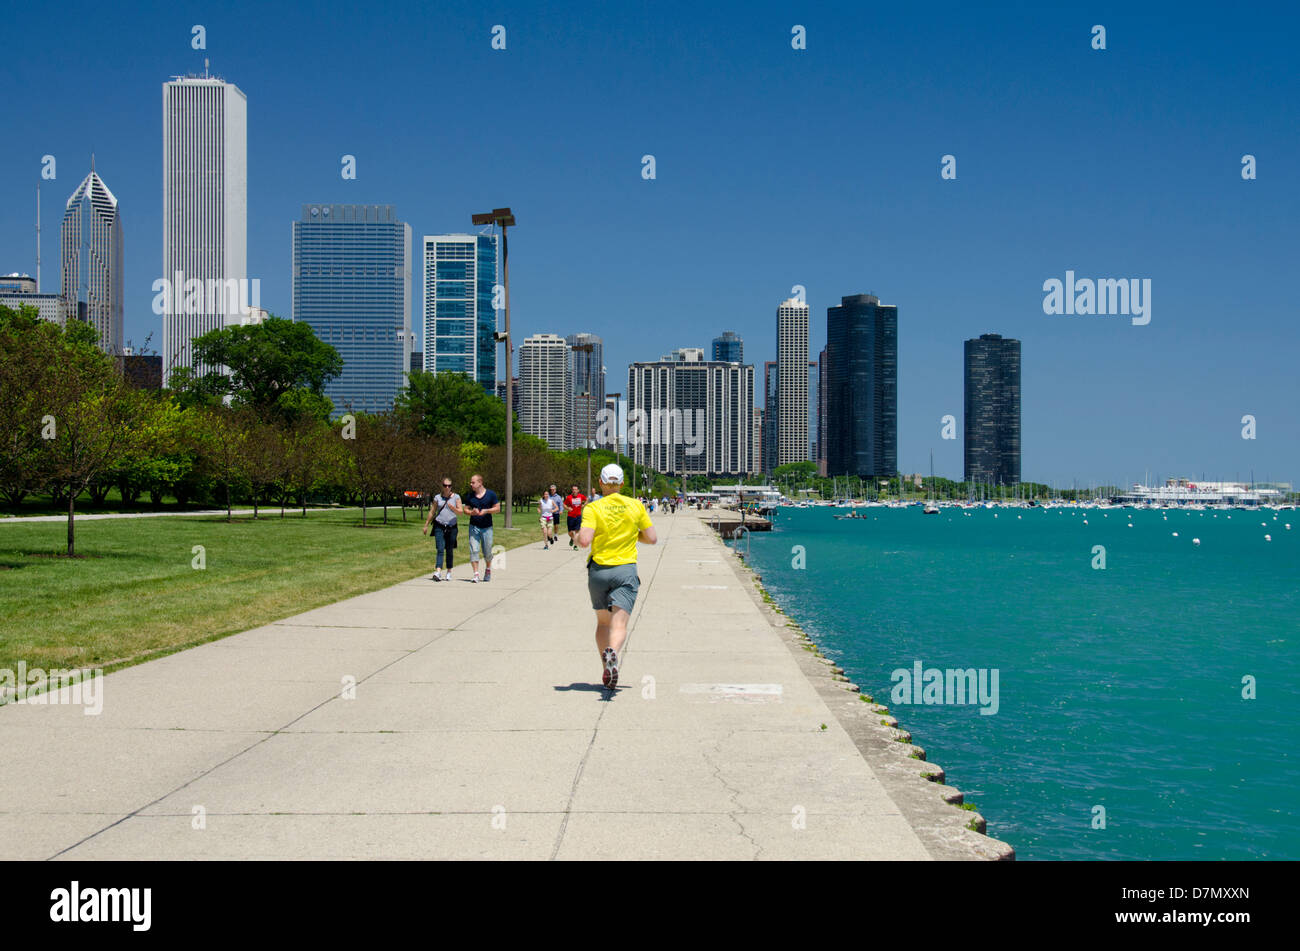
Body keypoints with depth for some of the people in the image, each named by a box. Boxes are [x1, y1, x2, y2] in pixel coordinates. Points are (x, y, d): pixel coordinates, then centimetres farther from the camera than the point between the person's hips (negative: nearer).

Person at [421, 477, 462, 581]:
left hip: (452, 527, 0)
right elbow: (432, 512, 14)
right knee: (440, 549, -12)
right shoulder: (437, 497, 7)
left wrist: (453, 508, -19)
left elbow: (461, 512, 0)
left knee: (449, 550, 7)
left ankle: (449, 572, 18)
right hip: (439, 526, 0)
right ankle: (438, 572, -23)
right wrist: (426, 526, 14)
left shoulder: (456, 497, 4)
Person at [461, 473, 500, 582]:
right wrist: (472, 512, -14)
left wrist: (486, 511, -16)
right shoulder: (469, 495, 4)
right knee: (474, 550, -9)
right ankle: (476, 574, -8)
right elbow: (466, 509, 9)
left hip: (487, 527, -1)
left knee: (487, 552, 6)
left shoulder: (491, 494, -2)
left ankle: (488, 569, 33)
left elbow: (497, 508, 0)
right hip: (474, 526, 1)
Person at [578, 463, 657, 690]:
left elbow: (585, 541, -17)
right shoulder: (635, 506, 3)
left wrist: (578, 536, 6)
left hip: (599, 570, 0)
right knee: (619, 624, -9)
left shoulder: (593, 508, -5)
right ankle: (612, 652, -40)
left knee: (603, 622, 18)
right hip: (626, 571, 0)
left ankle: (606, 670, 16)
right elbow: (652, 538, 6)